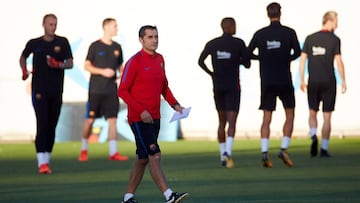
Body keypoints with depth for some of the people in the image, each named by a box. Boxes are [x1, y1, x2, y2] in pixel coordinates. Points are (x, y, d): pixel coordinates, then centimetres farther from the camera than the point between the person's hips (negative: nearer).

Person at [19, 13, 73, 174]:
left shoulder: (62, 42, 5)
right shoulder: (34, 43, 4)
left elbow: (70, 63, 0)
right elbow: (23, 57, 22)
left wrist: (59, 65, -19)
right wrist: (24, 70, 4)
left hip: (56, 91, 2)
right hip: (39, 90, -2)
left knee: (52, 126, 7)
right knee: (42, 125, -13)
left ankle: (47, 160, 18)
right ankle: (42, 163, -18)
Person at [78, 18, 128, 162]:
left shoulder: (117, 47, 11)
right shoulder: (95, 46, -3)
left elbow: (120, 66, 20)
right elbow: (87, 66, -4)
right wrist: (102, 71, -17)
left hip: (111, 90, 4)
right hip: (96, 89, -4)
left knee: (112, 119, -3)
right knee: (90, 119, 1)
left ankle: (113, 152, -2)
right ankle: (84, 149, 17)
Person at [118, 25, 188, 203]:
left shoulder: (159, 59, 11)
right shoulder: (134, 62, -11)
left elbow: (164, 86, 22)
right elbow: (122, 91, -11)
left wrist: (174, 104, 6)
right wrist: (141, 111, -17)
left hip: (154, 118, 8)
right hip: (139, 119, -8)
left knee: (143, 159, 12)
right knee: (154, 156, -14)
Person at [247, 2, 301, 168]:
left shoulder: (260, 34, 2)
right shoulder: (289, 32, -4)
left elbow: (248, 54, 4)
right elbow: (297, 53, -7)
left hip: (267, 81, 2)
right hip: (285, 80, -2)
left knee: (266, 119, 2)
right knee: (289, 115, 11)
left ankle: (264, 153, -11)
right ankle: (284, 149, -3)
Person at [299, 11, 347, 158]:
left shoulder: (310, 39, 5)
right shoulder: (334, 39, -5)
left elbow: (302, 60, 4)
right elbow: (338, 62, -9)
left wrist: (302, 81, 11)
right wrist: (343, 82, 0)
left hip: (313, 82, 2)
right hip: (329, 82, -2)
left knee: (312, 113, 15)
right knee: (327, 116, 4)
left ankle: (313, 136, -13)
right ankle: (324, 149, 3)